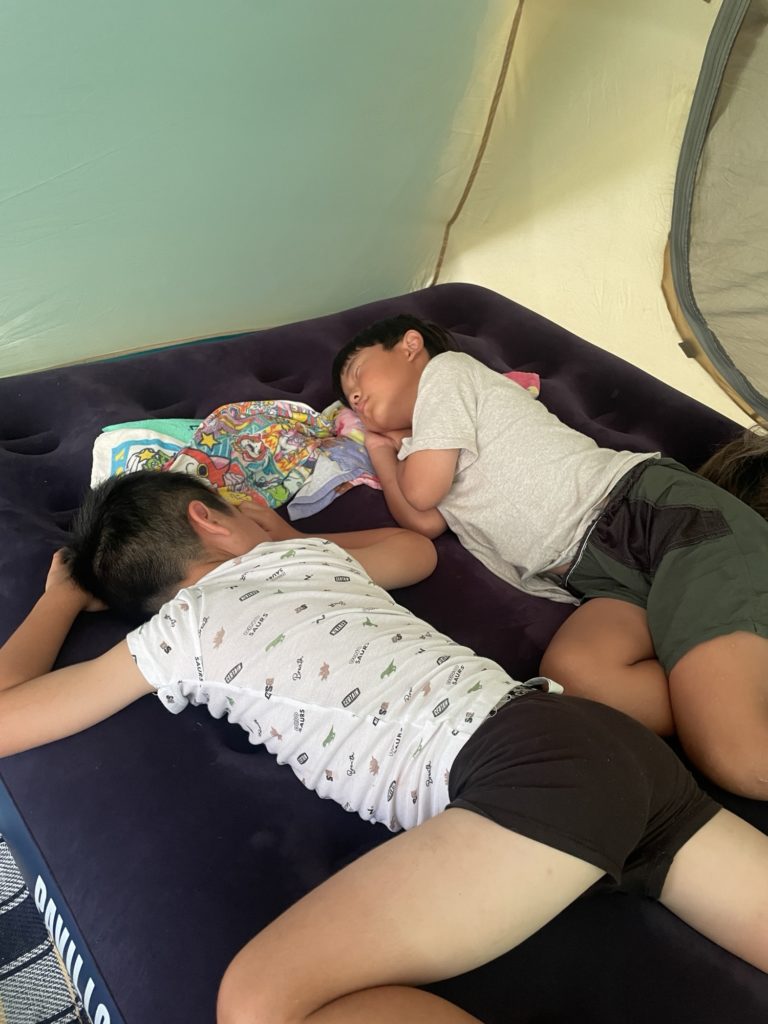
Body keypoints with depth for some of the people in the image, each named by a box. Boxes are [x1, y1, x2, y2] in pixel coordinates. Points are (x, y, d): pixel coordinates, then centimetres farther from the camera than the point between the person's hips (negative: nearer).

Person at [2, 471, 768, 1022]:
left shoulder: (183, 627, 9)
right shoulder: (310, 555, 24)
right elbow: (417, 549, 46)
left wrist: (61, 597, 31)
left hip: (529, 771, -8)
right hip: (615, 744, 8)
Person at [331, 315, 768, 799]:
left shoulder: (448, 368, 9)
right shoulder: (420, 451, 32)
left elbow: (422, 491, 0)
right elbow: (425, 521, 14)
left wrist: (405, 452, 22)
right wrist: (381, 448, 25)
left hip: (656, 505, -8)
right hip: (605, 574, 8)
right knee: (570, 671, -28)